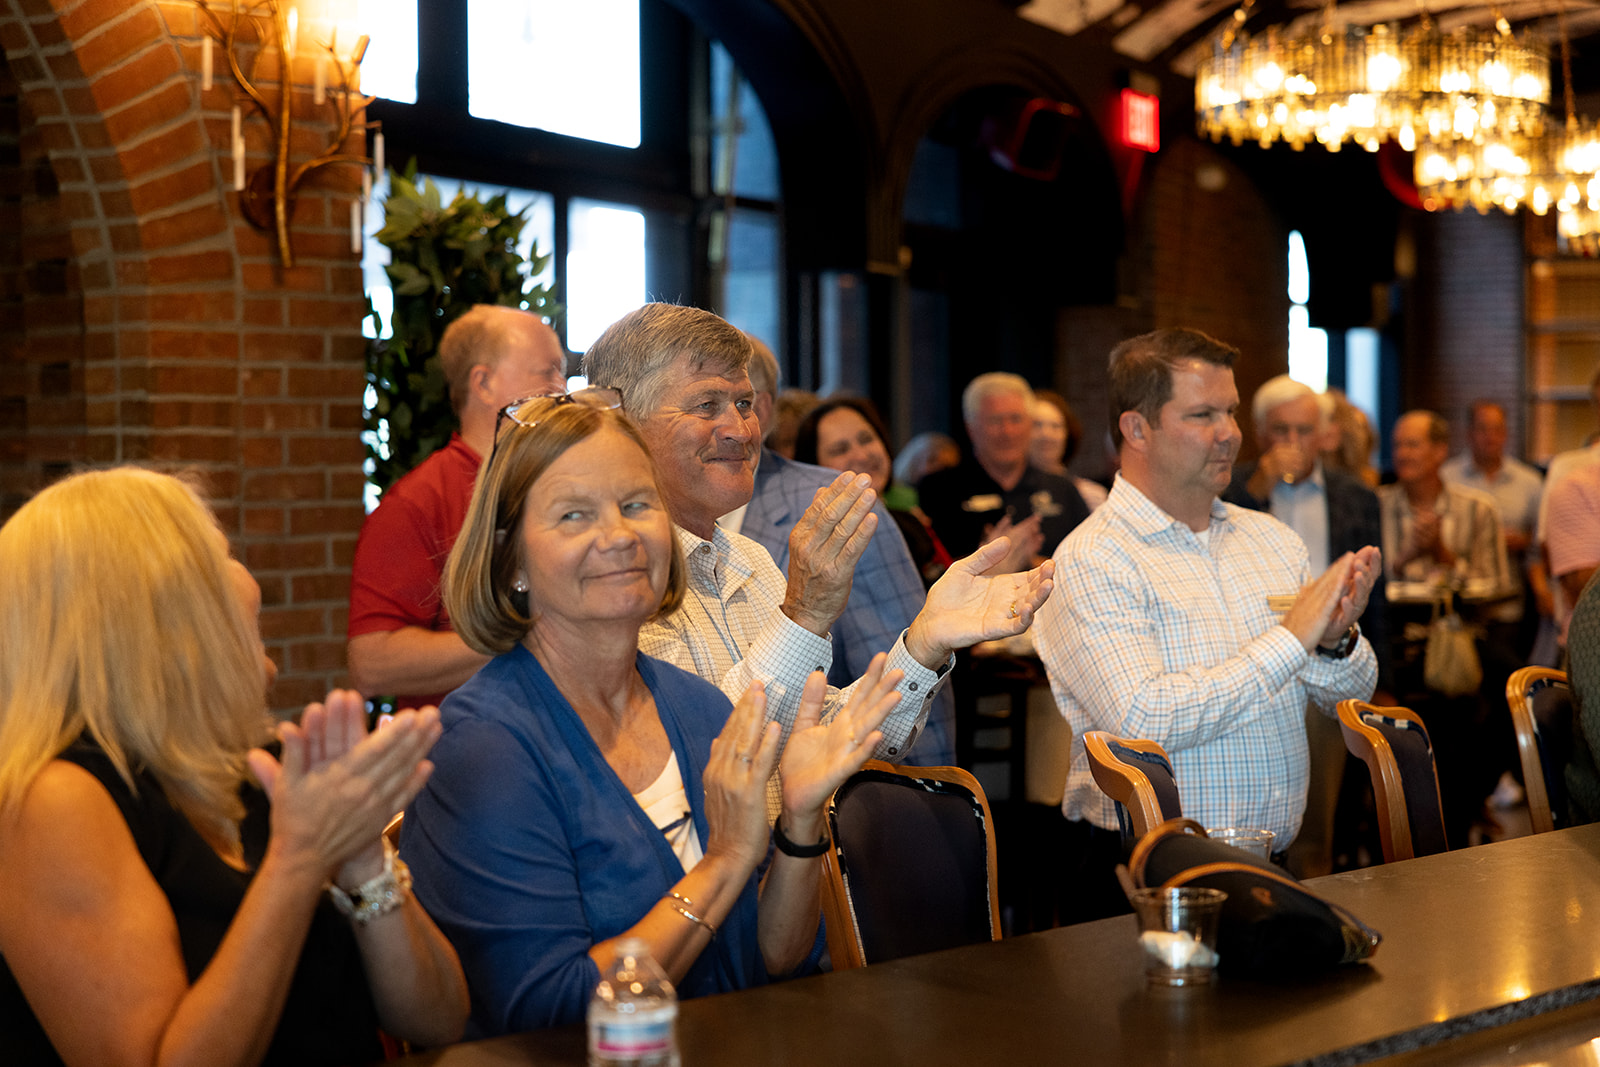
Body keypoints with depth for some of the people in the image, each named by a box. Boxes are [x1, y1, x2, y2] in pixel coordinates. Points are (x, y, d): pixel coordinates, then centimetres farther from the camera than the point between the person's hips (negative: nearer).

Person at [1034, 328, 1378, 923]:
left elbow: (1354, 697, 16)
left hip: (1272, 867, 6)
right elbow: (1144, 722, -21)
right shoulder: (1091, 562, -8)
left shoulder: (1270, 538, 14)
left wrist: (1337, 643, -7)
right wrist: (1290, 640, -16)